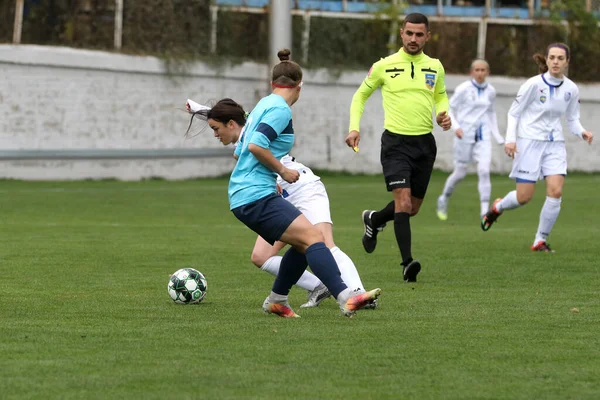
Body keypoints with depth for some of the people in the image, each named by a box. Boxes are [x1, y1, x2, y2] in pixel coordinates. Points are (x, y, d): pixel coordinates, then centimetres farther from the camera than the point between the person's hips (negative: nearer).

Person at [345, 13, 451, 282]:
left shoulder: (435, 67, 6)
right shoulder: (384, 66, -2)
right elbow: (361, 95, 11)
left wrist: (443, 114, 2)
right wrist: (354, 127, -3)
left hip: (424, 143, 4)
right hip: (396, 142, -4)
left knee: (413, 207, 12)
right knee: (403, 201, -19)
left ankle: (374, 220, 42)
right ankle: (407, 262, -19)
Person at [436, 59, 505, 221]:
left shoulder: (490, 91, 6)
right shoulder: (463, 89, -7)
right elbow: (449, 109, -2)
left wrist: (497, 135, 17)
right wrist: (455, 127, -18)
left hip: (483, 136, 3)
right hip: (465, 135, -3)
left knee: (484, 171, -15)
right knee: (460, 173, 5)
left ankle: (485, 210, -15)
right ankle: (444, 198, 33)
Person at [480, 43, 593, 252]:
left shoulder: (571, 89, 2)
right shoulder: (534, 84, -11)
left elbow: (572, 119, 13)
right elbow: (513, 113, -4)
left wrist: (582, 132, -8)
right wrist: (510, 139, -15)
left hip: (555, 143, 4)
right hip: (530, 142, -4)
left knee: (555, 191, -14)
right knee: (524, 197, -4)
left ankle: (540, 240, -1)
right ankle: (497, 207, 31)